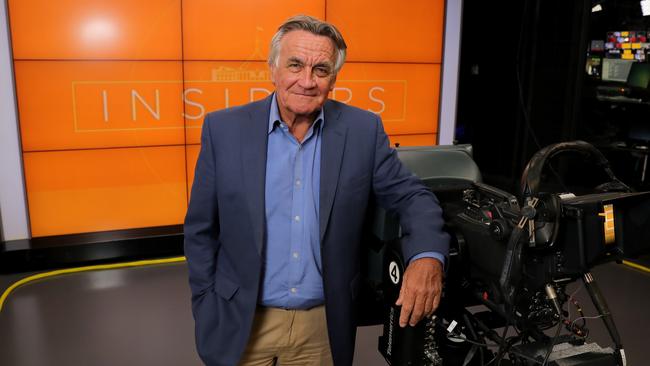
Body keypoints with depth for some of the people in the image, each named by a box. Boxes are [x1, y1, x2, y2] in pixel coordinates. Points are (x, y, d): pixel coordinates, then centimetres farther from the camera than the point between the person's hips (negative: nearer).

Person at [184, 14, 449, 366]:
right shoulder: (224, 129, -8)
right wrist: (206, 309, -2)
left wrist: (427, 256, -23)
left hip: (324, 325, 1)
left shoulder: (362, 130, -7)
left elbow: (410, 196, -4)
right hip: (241, 323, 0)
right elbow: (200, 230, -2)